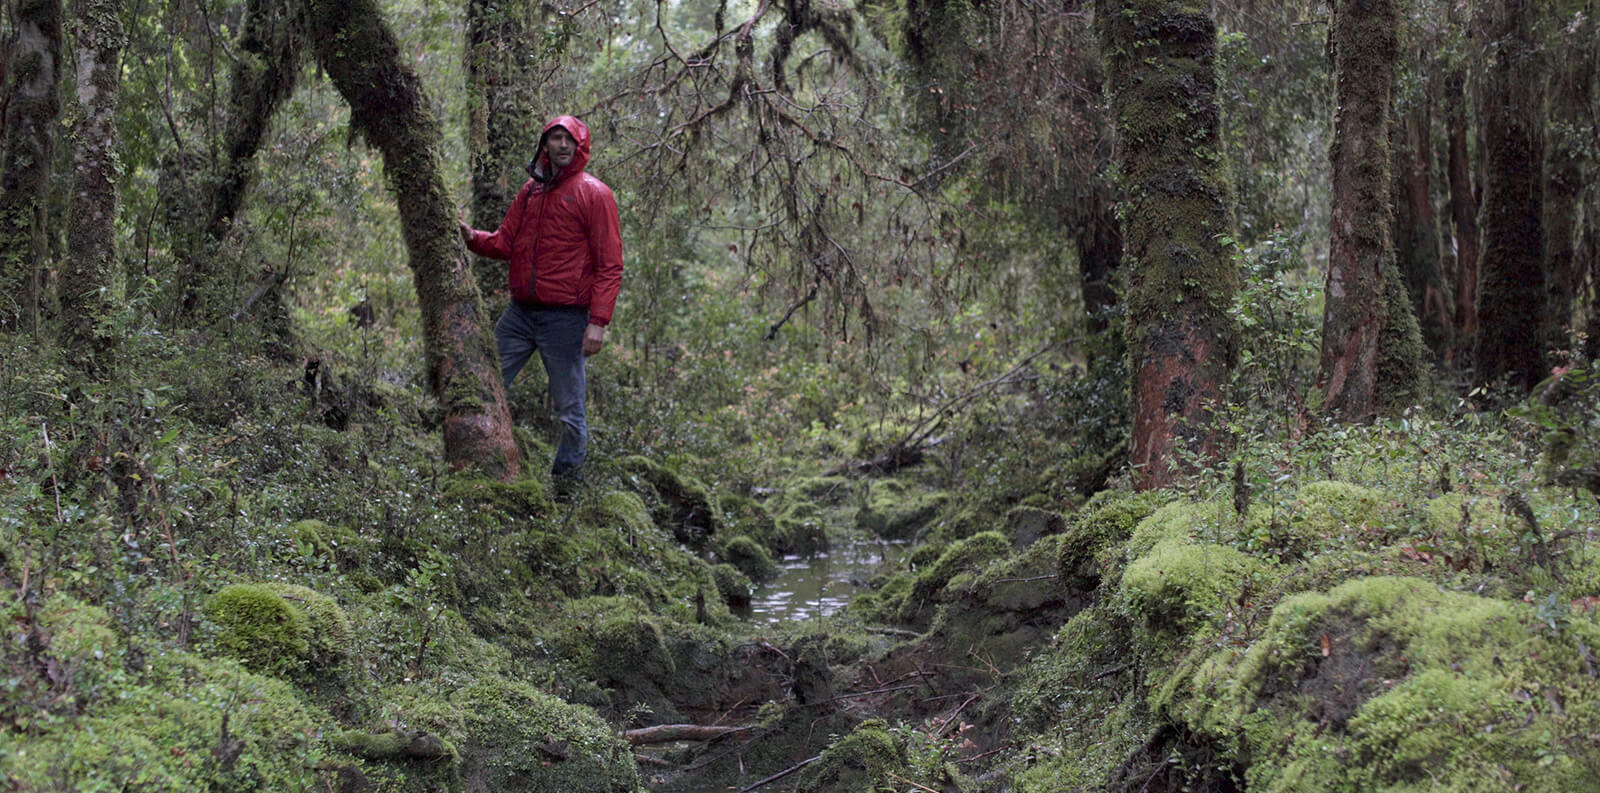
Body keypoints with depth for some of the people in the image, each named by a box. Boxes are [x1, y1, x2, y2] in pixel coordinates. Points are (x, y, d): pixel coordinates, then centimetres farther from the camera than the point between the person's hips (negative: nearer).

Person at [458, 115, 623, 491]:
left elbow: (610, 265, -8)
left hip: (565, 317, -6)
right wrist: (472, 237, -4)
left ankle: (565, 477, 12)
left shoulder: (594, 194, -3)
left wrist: (598, 321, -16)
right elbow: (506, 243, 17)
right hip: (519, 312, 6)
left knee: (568, 407, 1)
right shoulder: (531, 190, 15)